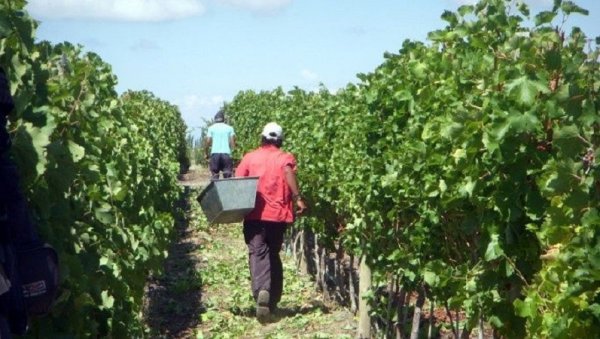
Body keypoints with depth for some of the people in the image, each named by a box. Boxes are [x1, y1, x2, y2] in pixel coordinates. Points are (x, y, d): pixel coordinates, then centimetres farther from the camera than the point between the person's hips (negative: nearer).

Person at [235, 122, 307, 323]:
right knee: (273, 254, 16)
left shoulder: (250, 157, 10)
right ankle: (273, 301, 17)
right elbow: (288, 172, -16)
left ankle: (262, 291, -34)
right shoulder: (285, 157, 7)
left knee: (258, 253, -7)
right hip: (278, 214, 1)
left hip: (255, 214, -1)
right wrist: (298, 198, -22)